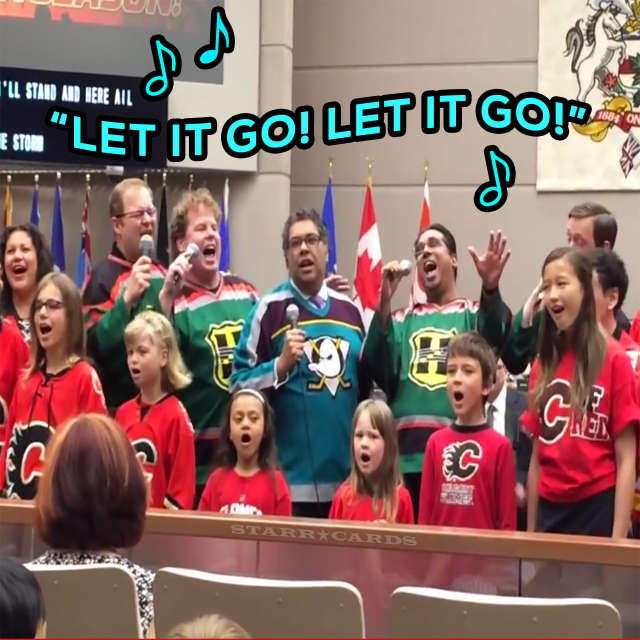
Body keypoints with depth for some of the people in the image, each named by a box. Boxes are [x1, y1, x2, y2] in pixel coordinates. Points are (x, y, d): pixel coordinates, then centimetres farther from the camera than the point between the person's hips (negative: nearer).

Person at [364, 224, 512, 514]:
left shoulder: (475, 313, 11)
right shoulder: (404, 319, 17)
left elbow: (493, 342, -12)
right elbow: (378, 370, 0)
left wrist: (490, 288, -32)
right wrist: (384, 301, -11)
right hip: (406, 456, 2)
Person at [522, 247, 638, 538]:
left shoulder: (614, 359, -6)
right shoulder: (543, 364, 9)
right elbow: (537, 457, 12)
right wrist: (530, 531, 9)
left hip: (598, 509, -4)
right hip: (551, 510, 5)